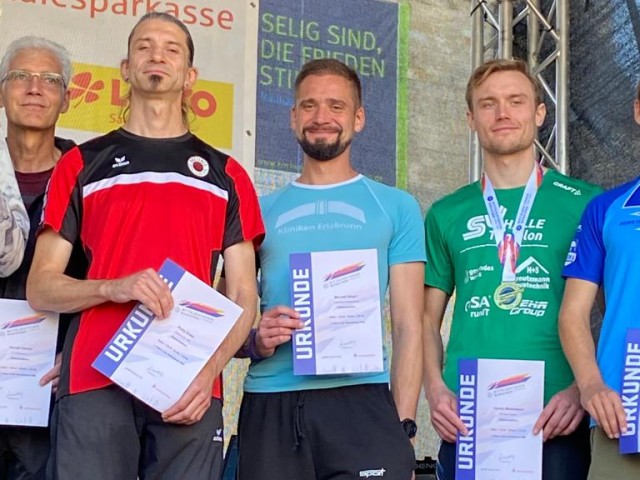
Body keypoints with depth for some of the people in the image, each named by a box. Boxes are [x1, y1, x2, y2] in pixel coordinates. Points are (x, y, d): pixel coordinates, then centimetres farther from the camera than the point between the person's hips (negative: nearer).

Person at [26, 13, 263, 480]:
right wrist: (114, 288, -11)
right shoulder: (82, 164, 13)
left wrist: (210, 370, -7)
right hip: (95, 383, 0)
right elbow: (41, 288, 9)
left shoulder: (225, 174, 15)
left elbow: (243, 297, 10)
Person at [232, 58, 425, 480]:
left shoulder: (396, 207, 9)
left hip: (361, 400, -2)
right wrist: (256, 341, -8)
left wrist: (403, 425, -6)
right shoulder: (262, 210, 14)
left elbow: (408, 326, 4)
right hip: (270, 406, 2)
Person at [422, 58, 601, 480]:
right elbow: (428, 318, 14)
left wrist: (583, 388, -11)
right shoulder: (447, 215, 11)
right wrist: (436, 389, -2)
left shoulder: (584, 204, 3)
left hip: (554, 419, -2)